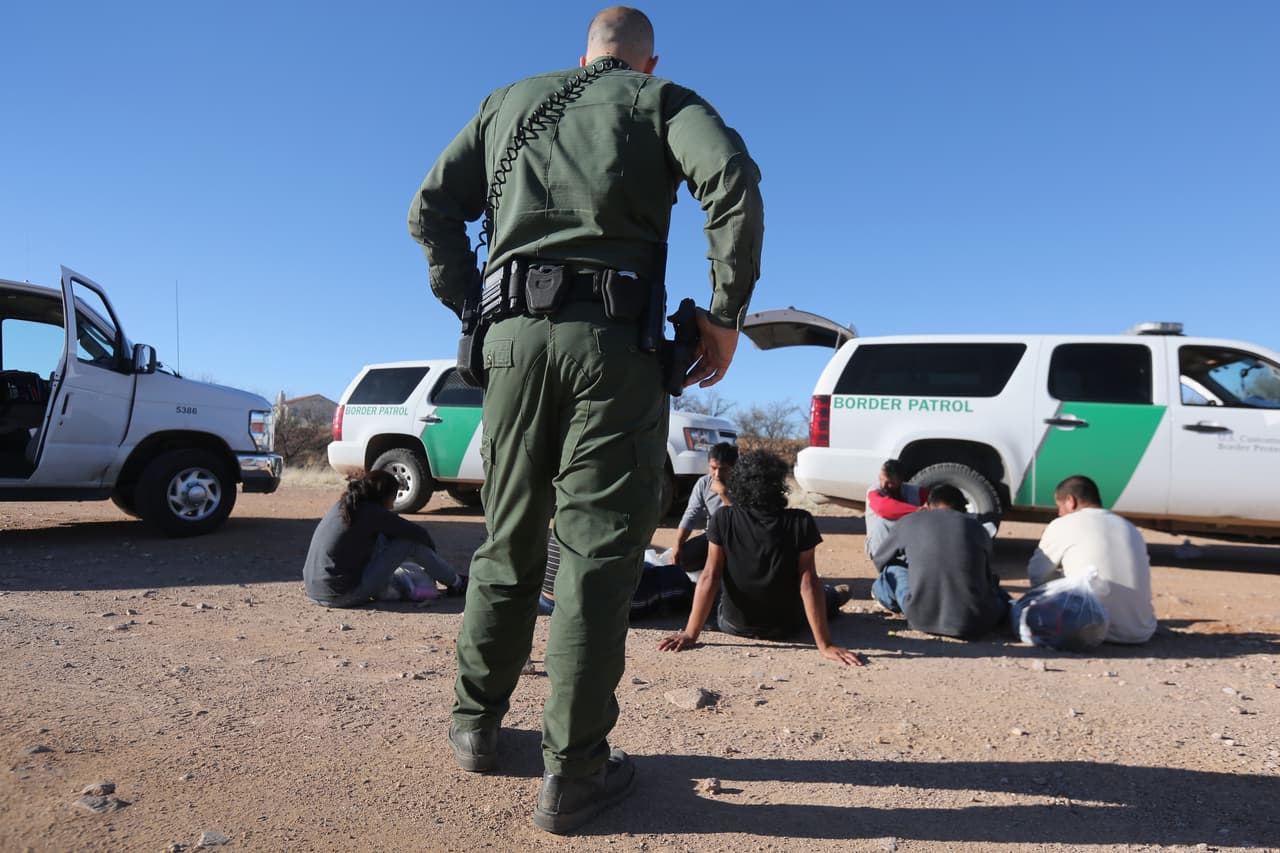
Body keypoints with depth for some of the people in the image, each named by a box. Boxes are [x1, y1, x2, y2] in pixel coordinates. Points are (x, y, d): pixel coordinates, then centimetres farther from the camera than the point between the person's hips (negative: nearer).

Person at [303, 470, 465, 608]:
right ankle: (456, 583, 12)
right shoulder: (372, 512, -12)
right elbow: (418, 533, -5)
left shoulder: (342, 506, 12)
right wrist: (430, 549, 17)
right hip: (343, 596, -8)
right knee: (410, 542, -3)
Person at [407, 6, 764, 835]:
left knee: (510, 539, 14)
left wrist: (473, 308, 16)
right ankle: (573, 772, 2)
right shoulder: (662, 102, 13)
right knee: (598, 547, -2)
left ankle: (477, 723, 25)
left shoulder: (510, 101, 24)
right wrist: (726, 314, -5)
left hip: (514, 336, 4)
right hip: (611, 339, -3)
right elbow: (733, 179, -8)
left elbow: (431, 210, 16)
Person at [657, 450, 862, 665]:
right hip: (786, 627, 0)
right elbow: (808, 583, -22)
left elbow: (710, 576, -19)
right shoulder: (800, 523, -22)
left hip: (734, 625, 1)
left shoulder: (723, 520, -19)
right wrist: (825, 645, -19)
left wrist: (690, 634, -15)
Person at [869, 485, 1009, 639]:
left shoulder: (909, 522, 9)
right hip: (973, 623, 1)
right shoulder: (976, 527, 12)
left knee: (891, 573, 24)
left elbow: (878, 559, 25)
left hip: (923, 618, -1)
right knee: (998, 594, 33)